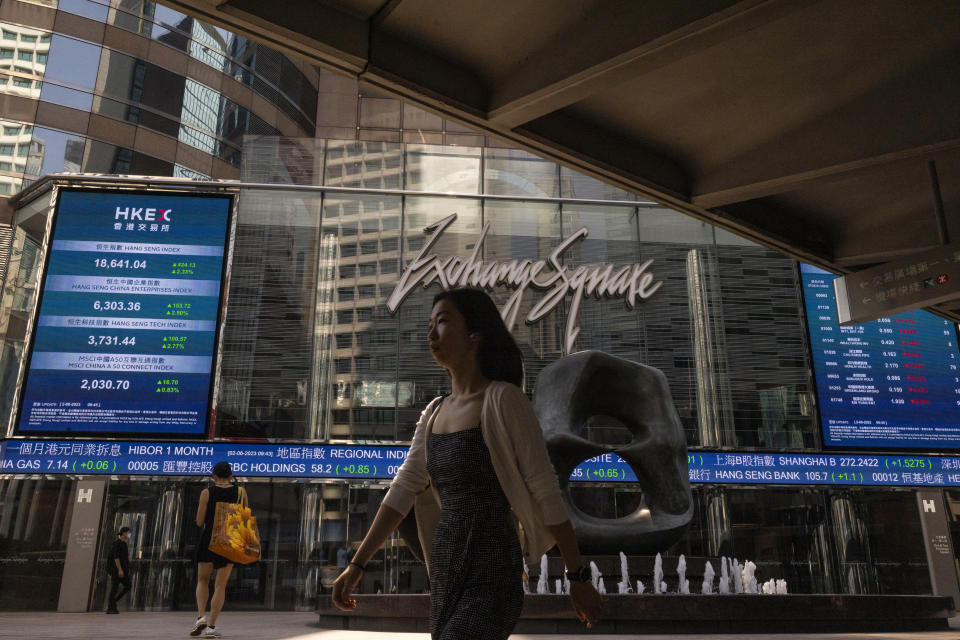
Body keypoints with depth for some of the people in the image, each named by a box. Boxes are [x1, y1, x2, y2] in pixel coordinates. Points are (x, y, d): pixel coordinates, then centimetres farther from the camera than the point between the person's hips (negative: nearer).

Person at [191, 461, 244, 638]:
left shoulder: (207, 493, -4)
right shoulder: (240, 492, 1)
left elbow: (199, 522, -3)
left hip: (209, 539, -1)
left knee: (202, 581, 17)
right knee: (220, 585, 6)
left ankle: (201, 616, -2)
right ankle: (211, 627, 1)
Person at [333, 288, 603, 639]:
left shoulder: (502, 400, -11)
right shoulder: (434, 412, 10)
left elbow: (546, 493, -10)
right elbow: (403, 490, 10)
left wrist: (578, 577, -8)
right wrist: (357, 564, 6)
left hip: (490, 581, -7)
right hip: (445, 577, 7)